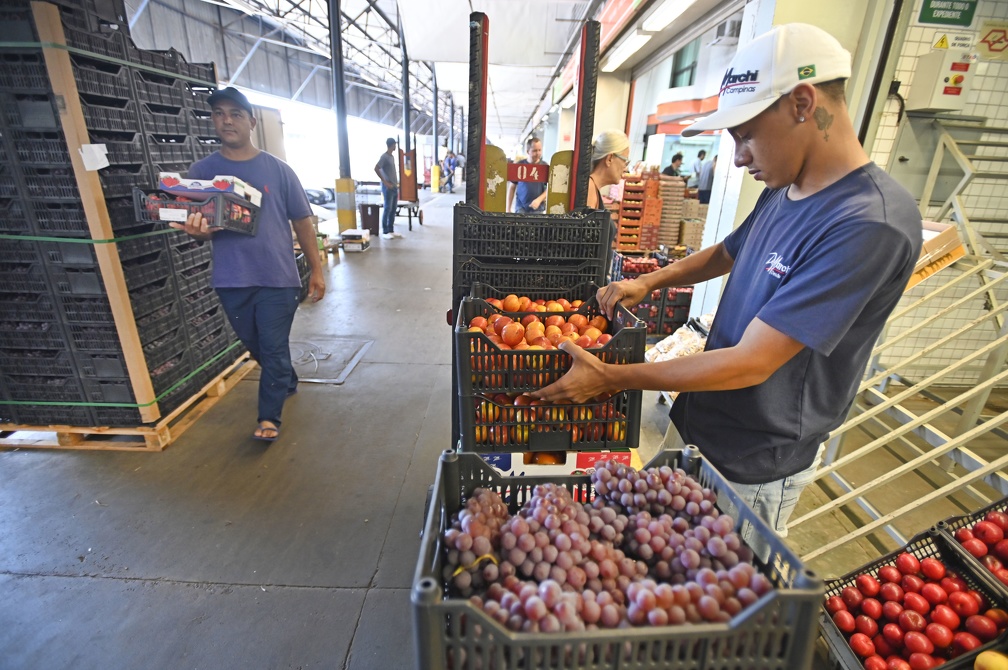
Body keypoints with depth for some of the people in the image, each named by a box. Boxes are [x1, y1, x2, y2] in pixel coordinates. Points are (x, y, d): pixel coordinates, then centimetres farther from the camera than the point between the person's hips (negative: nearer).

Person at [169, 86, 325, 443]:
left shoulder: (277, 169, 0)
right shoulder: (202, 170, 3)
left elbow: (302, 221, 3)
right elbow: (192, 223, 3)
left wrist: (316, 270, 2)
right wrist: (198, 230, -23)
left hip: (278, 278, -2)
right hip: (231, 280, 3)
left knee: (273, 349, 1)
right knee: (256, 347, 17)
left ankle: (269, 418, 14)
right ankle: (288, 381, 44)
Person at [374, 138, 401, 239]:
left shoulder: (392, 156, 16)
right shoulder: (384, 156, -10)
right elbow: (376, 169, -20)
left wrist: (396, 183, 14)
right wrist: (385, 182, -19)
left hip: (394, 187, 8)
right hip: (388, 187, -8)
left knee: (393, 210, 8)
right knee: (387, 209, -7)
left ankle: (391, 231, 14)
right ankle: (385, 232, -4)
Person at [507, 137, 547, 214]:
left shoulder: (545, 167, -1)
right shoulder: (519, 165, -1)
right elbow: (512, 187, 5)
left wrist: (539, 200, -14)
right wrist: (508, 208, 3)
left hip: (538, 209, 0)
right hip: (520, 208, 0)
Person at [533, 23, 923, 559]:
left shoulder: (869, 224, -28)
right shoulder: (783, 192, 0)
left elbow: (750, 364, -30)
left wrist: (607, 377, -25)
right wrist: (647, 282, 1)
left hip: (751, 467, -7)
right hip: (695, 423, 8)